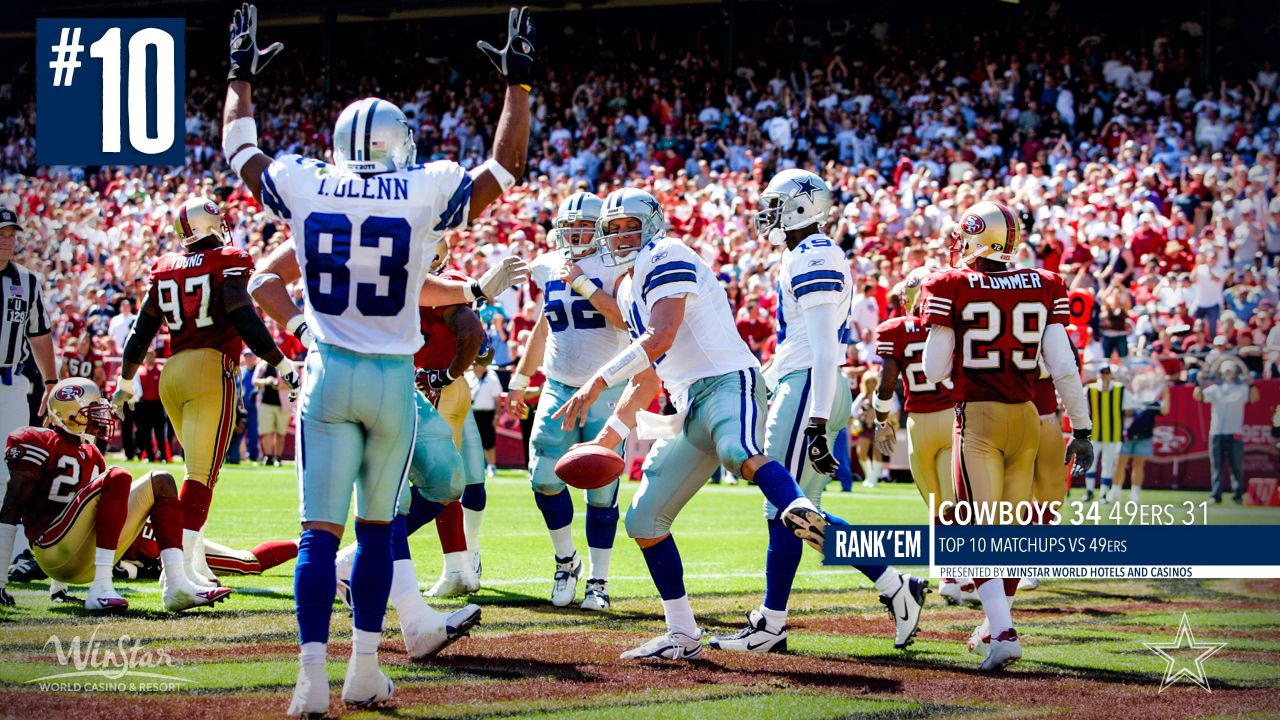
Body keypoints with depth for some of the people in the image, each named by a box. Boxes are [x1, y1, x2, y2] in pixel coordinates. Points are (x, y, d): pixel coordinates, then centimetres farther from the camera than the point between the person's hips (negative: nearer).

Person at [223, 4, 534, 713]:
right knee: (376, 526, 14)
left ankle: (313, 677, -12)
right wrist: (517, 81, 19)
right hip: (394, 380, -1)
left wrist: (242, 75, 33)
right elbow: (506, 163, 9)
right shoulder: (427, 195, -5)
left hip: (327, 375, 1)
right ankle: (364, 671, 15)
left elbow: (238, 147, 18)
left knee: (321, 530, -2)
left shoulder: (304, 189, 0)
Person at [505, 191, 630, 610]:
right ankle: (565, 560, 11)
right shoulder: (550, 269, 10)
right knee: (544, 477, -10)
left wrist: (584, 285, -23)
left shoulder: (615, 268, -5)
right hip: (558, 388, 4)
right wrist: (519, 380, 25)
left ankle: (598, 580, 8)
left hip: (606, 390, -4)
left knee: (601, 491, -3)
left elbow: (628, 319, -21)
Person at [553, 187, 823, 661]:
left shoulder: (667, 258, -4)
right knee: (644, 520, 7)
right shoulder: (628, 288, 25)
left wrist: (597, 383, -19)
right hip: (690, 407, 10)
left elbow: (660, 338, -18)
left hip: (727, 382, -10)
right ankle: (682, 637, 13)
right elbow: (647, 377, 32)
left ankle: (804, 514, -71)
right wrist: (612, 433, 23)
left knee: (738, 453, -43)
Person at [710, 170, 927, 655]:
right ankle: (894, 588, 12)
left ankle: (770, 626, 0)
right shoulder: (807, 257, 18)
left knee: (784, 510, -5)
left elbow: (825, 351, -20)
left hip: (809, 391, -10)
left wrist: (816, 425, -24)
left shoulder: (813, 259, -14)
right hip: (802, 391, 10)